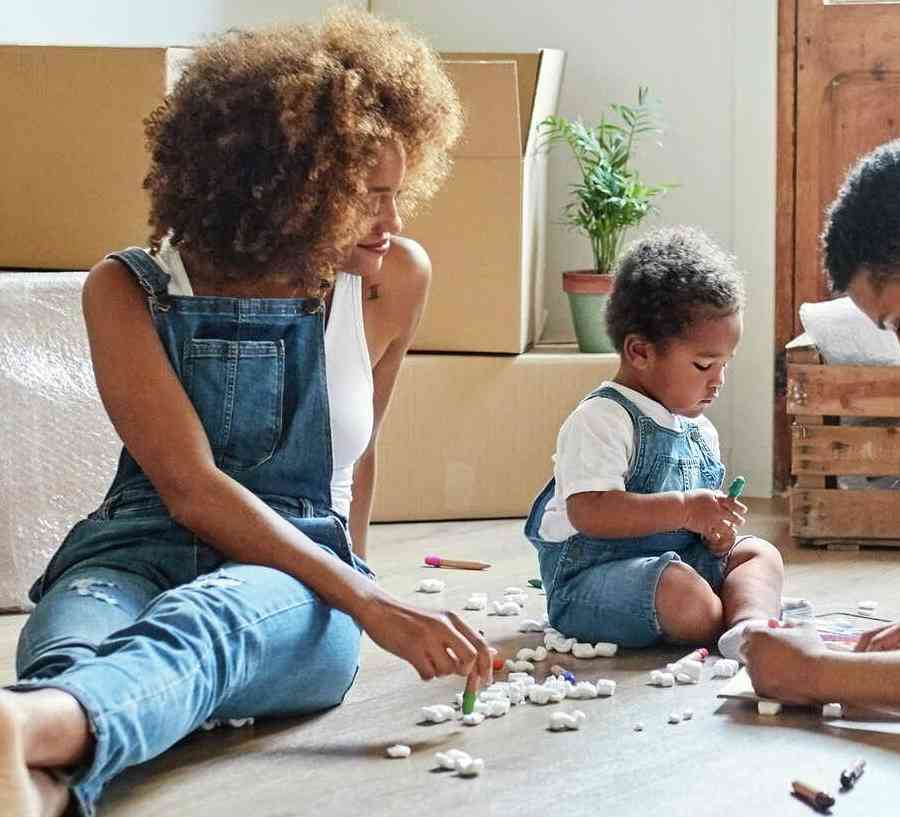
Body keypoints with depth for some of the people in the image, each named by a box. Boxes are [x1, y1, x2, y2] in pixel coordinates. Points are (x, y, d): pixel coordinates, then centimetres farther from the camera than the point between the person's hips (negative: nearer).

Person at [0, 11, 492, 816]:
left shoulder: (394, 280, 5)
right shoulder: (129, 291, -2)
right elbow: (189, 486, -13)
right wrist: (370, 605, -23)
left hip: (297, 582, 0)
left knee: (200, 618, -40)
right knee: (70, 650, -39)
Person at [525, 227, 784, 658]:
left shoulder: (700, 431, 15)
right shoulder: (600, 420, -15)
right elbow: (590, 512, -26)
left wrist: (716, 531, 0)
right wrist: (684, 509, -26)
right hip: (590, 580, -9)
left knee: (759, 554, -5)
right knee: (685, 594, -35)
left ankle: (751, 624, -32)